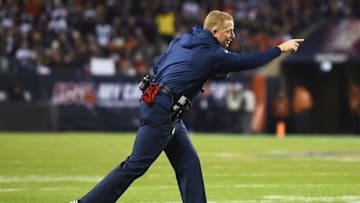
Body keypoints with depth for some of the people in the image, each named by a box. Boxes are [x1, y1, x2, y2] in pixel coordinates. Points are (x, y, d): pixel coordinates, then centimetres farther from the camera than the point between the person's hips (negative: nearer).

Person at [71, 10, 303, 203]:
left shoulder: (181, 41, 14)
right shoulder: (212, 54, -10)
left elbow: (158, 66, 19)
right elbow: (248, 61, -6)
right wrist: (281, 49, 2)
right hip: (162, 112, -10)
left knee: (188, 163, 8)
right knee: (136, 165, -9)